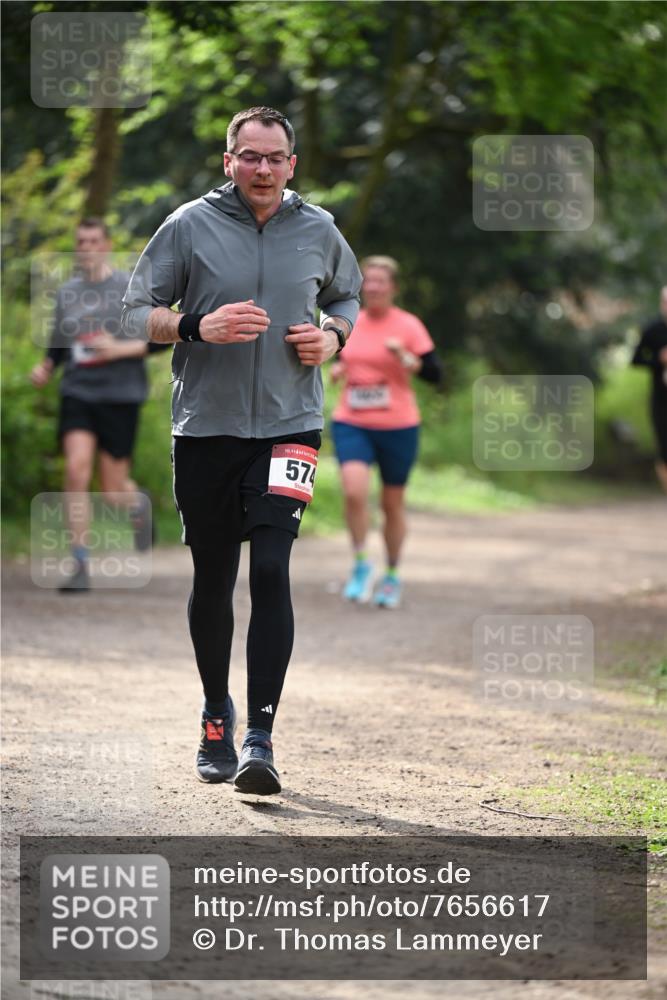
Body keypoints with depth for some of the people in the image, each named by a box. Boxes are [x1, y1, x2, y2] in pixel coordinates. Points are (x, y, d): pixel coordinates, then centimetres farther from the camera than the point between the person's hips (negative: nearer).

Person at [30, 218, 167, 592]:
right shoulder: (67, 292, 10)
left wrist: (120, 349, -16)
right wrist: (45, 367, 3)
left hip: (120, 396, -3)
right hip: (77, 393, 3)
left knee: (113, 490, 1)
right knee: (76, 470, -17)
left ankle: (140, 504, 41)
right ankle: (81, 567, -13)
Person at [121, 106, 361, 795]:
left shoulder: (318, 230, 6)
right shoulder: (189, 226, -1)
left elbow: (348, 296, 24)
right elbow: (137, 310, 1)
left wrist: (332, 336, 2)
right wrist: (196, 327, -17)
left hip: (289, 423, 0)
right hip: (205, 426, 0)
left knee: (271, 570, -14)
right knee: (213, 578, 9)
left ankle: (260, 738, -15)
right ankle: (216, 713, 31)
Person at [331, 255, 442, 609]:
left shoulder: (408, 326, -5)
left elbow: (434, 373, -7)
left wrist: (404, 358, -22)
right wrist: (337, 368, 3)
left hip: (397, 426, -2)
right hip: (351, 424, 2)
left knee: (392, 503, 8)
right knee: (354, 491, -20)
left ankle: (392, 576, 26)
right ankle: (361, 565, -3)